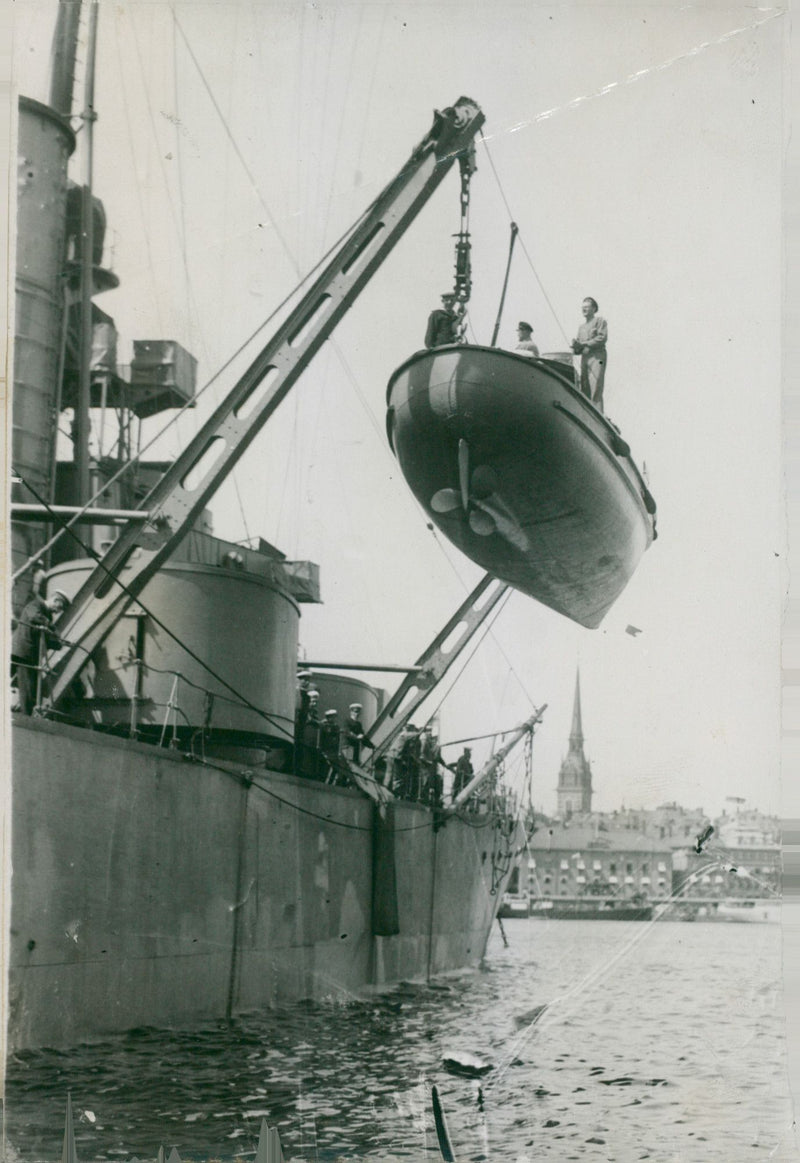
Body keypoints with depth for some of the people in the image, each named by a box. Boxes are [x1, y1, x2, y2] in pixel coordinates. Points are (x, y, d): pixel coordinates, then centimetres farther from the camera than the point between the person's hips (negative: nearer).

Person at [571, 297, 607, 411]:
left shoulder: (600, 321, 7)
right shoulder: (581, 327, 26)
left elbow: (602, 338, -7)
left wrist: (584, 343, -8)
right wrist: (576, 347, -1)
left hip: (597, 357, -7)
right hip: (584, 358, 7)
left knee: (595, 390, -16)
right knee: (584, 390, -2)